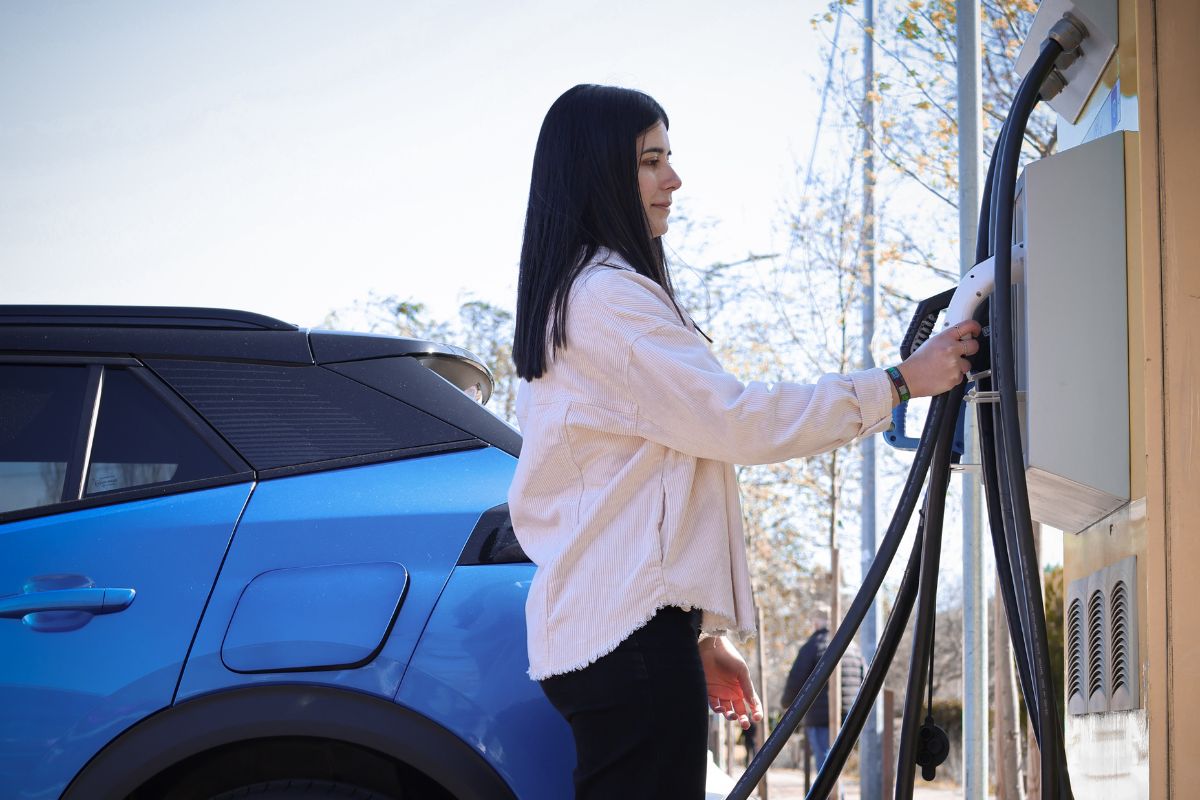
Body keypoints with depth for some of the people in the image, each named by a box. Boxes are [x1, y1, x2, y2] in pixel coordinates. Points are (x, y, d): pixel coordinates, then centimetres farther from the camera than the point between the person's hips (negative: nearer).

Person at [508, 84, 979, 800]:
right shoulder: (605, 294, -8)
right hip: (628, 626, -10)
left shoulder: (572, 299, 25)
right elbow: (735, 419, -14)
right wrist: (898, 383, -7)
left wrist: (703, 631, 24)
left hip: (597, 625, 10)